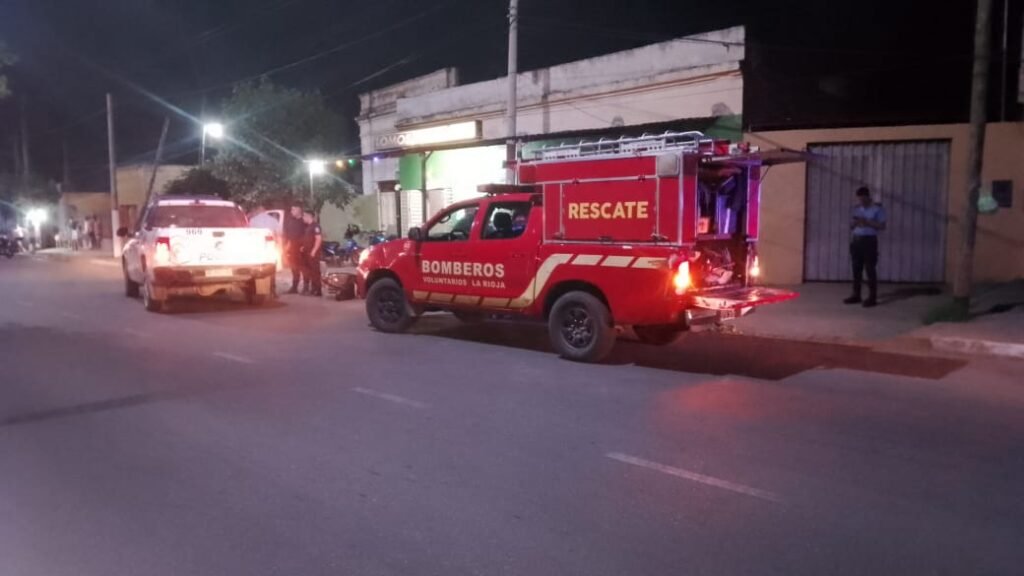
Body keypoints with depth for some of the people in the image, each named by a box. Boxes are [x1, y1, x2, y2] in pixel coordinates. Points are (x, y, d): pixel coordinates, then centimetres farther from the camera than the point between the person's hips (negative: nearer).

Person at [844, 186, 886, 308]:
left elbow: (882, 226, -7)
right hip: (856, 240, 5)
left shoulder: (877, 208, -2)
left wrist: (867, 222, -17)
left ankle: (872, 297, -5)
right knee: (856, 269, 6)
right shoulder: (856, 208, 13)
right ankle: (856, 295, 12)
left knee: (870, 269, -7)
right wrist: (854, 222, -5)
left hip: (869, 240, -5)